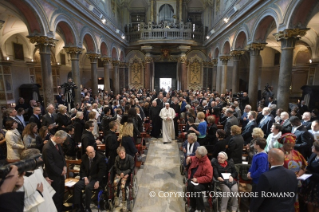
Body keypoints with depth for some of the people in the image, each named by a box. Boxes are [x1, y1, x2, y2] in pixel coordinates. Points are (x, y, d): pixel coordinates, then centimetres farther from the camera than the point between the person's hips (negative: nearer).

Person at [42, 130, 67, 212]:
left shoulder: (58, 144, -2)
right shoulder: (47, 148, -28)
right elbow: (50, 164, -24)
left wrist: (64, 166, -5)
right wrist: (61, 172, -15)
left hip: (60, 173, 8)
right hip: (54, 175, -8)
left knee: (61, 193, 22)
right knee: (56, 195, 11)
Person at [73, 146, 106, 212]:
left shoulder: (100, 157, -14)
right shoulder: (84, 157, 3)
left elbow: (102, 170, -16)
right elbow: (82, 169, 8)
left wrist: (98, 181, -23)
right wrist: (85, 177, -9)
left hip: (96, 178, -5)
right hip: (86, 177, 5)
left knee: (88, 187, -30)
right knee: (77, 185, -20)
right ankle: (77, 206, -6)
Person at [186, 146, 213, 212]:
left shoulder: (207, 164, -18)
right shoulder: (195, 158, 0)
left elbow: (209, 178, -19)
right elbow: (191, 159, 25)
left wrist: (197, 179, -25)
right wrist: (189, 158, 1)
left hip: (201, 182, -4)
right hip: (192, 178, 5)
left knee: (197, 188, -35)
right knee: (190, 185, -29)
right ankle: (193, 207, -13)